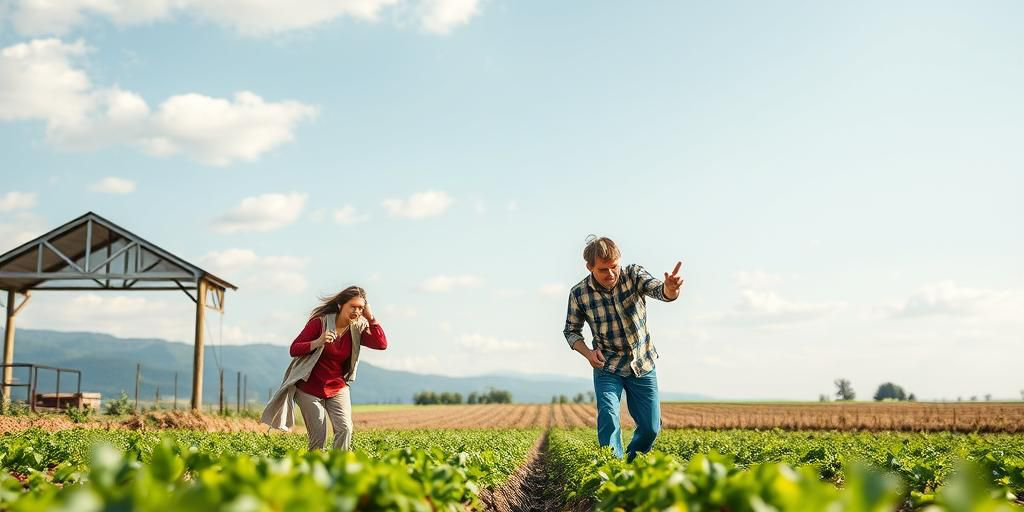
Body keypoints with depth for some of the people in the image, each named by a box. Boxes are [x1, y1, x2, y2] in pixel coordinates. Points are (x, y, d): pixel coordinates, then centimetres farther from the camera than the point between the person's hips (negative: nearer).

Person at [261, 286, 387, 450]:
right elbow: (293, 349, -14)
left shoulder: (357, 329, -4)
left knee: (345, 428, -17)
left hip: (338, 388, 3)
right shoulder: (320, 322, -14)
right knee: (318, 438, -4)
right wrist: (318, 342, -31)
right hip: (309, 388, -3)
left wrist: (371, 317, -19)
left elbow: (382, 344, -17)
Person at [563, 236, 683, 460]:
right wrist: (587, 353, -17)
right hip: (607, 367, -1)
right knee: (608, 418, -22)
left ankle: (632, 463, 33)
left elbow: (659, 290, -33)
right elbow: (571, 330, 2)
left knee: (651, 427, 6)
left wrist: (670, 288, -58)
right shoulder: (579, 294, -13)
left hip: (643, 364, 1)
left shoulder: (633, 274, -14)